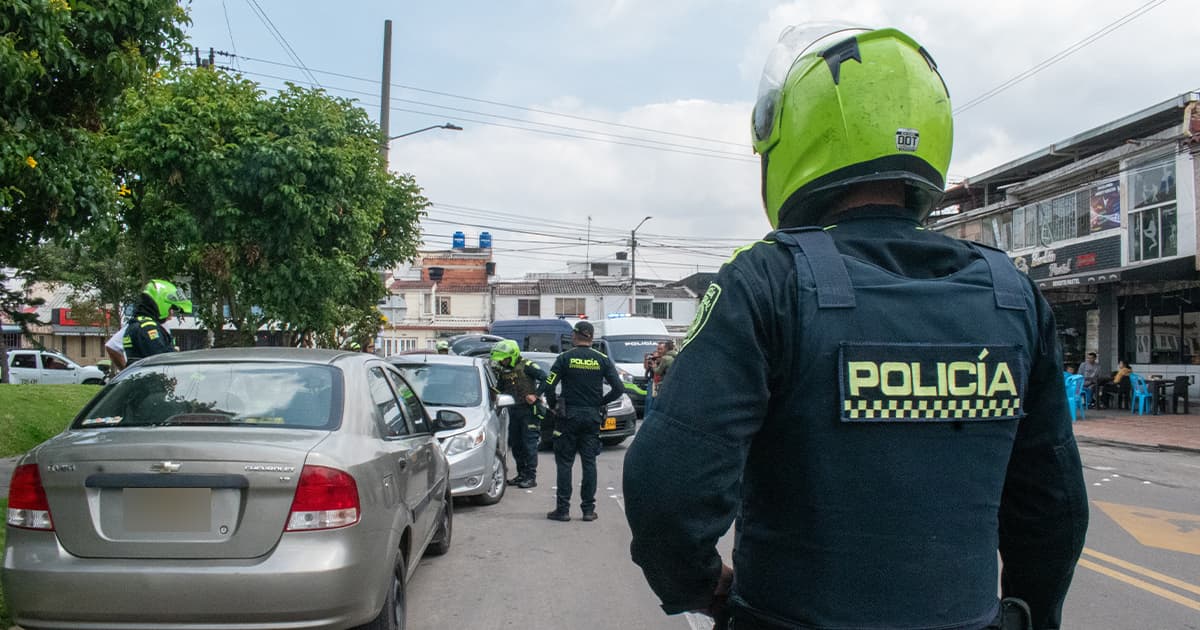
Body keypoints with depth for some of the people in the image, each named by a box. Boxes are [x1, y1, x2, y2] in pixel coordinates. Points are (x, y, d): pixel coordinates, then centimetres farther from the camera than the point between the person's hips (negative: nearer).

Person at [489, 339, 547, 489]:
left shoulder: (526, 366, -11)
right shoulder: (503, 371, 10)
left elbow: (545, 378, -16)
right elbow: (499, 389, 19)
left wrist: (535, 395, -19)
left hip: (529, 410, -7)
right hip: (514, 411, 7)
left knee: (529, 444, -5)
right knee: (515, 444, 11)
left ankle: (531, 477, -1)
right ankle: (521, 474, 22)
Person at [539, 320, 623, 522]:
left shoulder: (565, 358, -5)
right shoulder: (602, 360, 1)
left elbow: (548, 387, -10)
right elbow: (618, 388, -2)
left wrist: (554, 404, 7)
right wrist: (601, 403, 9)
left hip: (569, 415, -2)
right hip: (592, 416, 2)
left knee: (564, 462, 3)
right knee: (589, 462, 7)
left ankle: (562, 509, 2)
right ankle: (588, 509, 7)